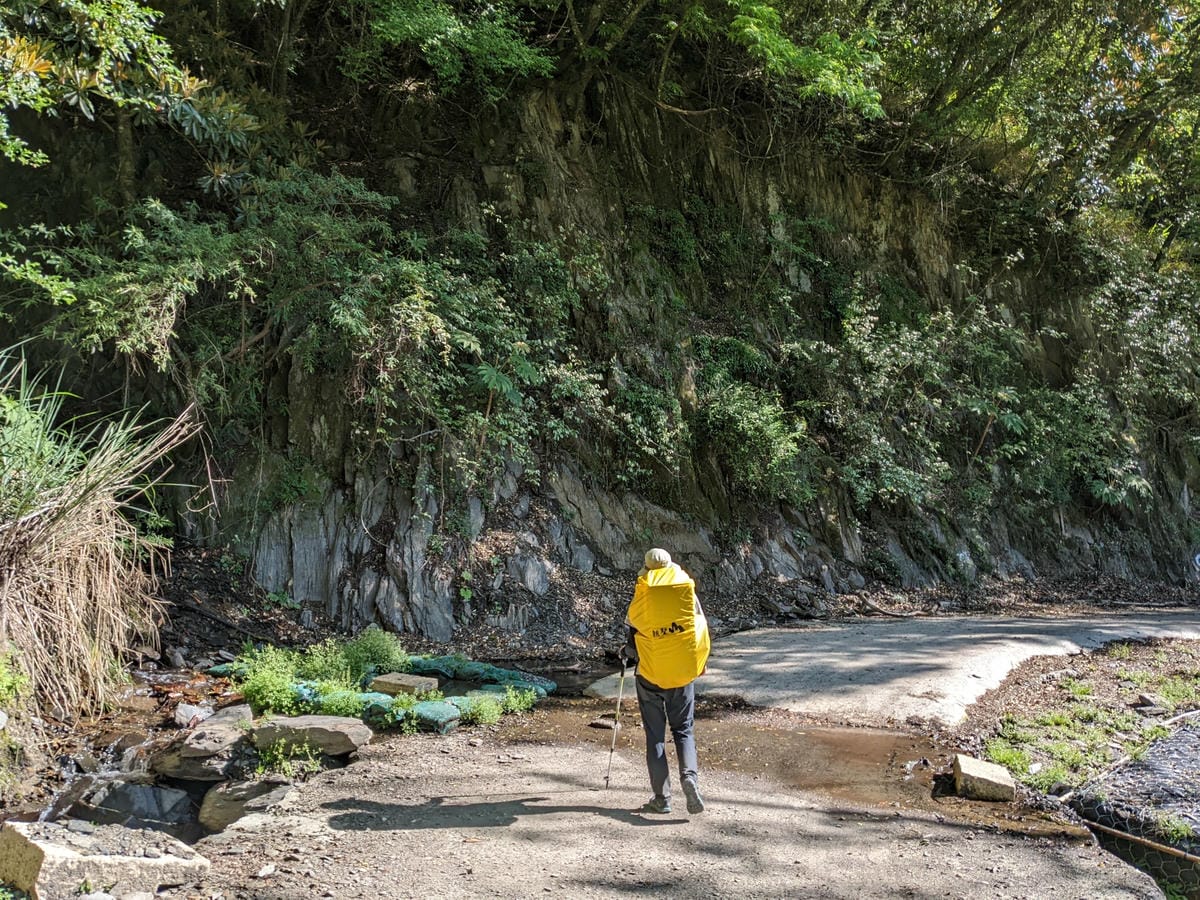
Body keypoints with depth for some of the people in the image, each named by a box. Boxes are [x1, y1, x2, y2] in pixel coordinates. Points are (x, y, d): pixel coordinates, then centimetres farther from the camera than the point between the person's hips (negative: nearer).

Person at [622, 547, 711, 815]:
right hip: (683, 673, 1)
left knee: (655, 734, 8)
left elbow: (633, 637, -2)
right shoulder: (688, 592, -3)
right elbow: (701, 629, 3)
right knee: (683, 730, 13)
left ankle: (662, 797, 7)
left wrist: (628, 654, 21)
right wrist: (700, 663, 19)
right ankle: (689, 775, -12)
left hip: (650, 675, -1)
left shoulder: (640, 598, -8)